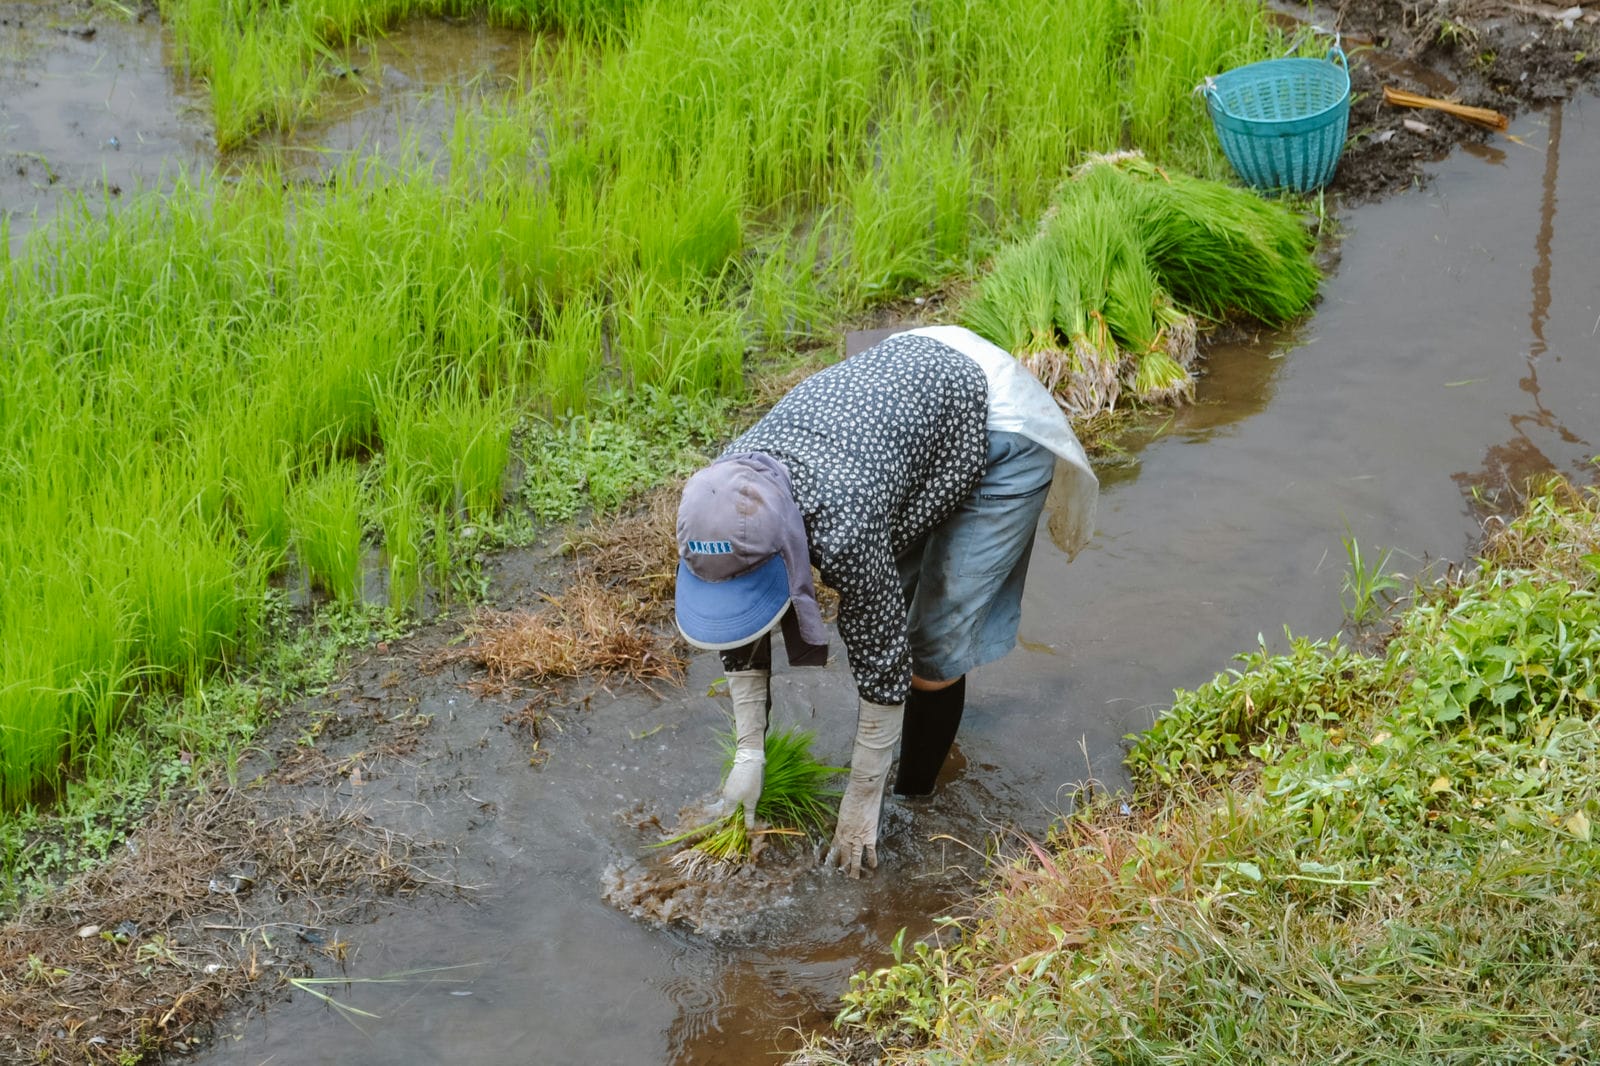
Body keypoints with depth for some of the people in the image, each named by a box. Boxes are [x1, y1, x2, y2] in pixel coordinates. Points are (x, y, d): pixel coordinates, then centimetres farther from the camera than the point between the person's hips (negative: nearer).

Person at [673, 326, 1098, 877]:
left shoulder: (842, 529, -40)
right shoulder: (725, 499, -21)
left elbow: (882, 665, -27)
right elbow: (741, 642, -4)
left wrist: (860, 808, -16)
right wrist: (748, 754, -3)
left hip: (1001, 424, -7)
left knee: (937, 638, -6)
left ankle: (913, 798, 11)